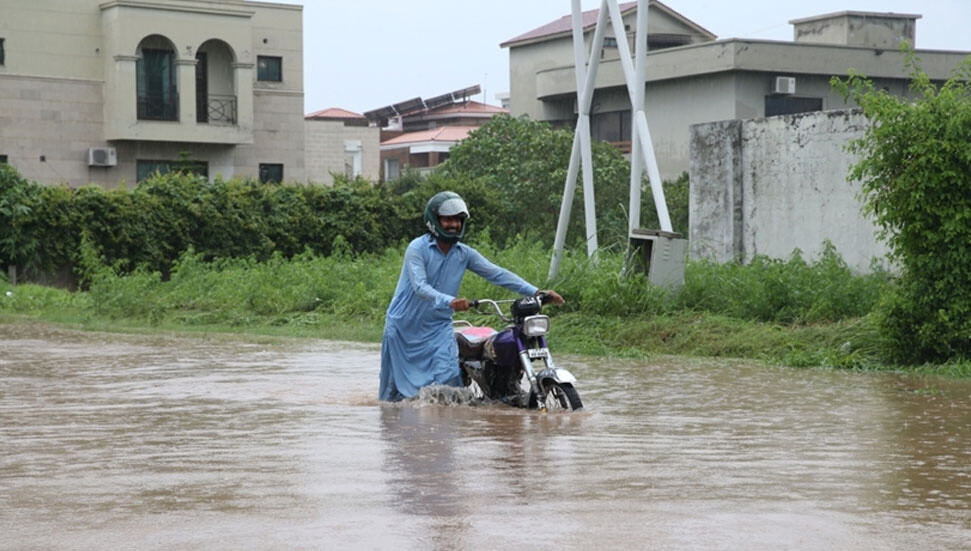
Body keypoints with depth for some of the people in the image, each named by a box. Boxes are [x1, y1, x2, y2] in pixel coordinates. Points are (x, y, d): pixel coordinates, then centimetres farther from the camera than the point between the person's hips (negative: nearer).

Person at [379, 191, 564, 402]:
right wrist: (449, 301, -47)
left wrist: (536, 292, -13)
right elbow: (420, 287, -28)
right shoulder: (417, 248, -15)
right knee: (397, 382, 9)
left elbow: (497, 274, -3)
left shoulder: (464, 253, 1)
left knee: (447, 381, -15)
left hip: (438, 327, 3)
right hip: (405, 327, -3)